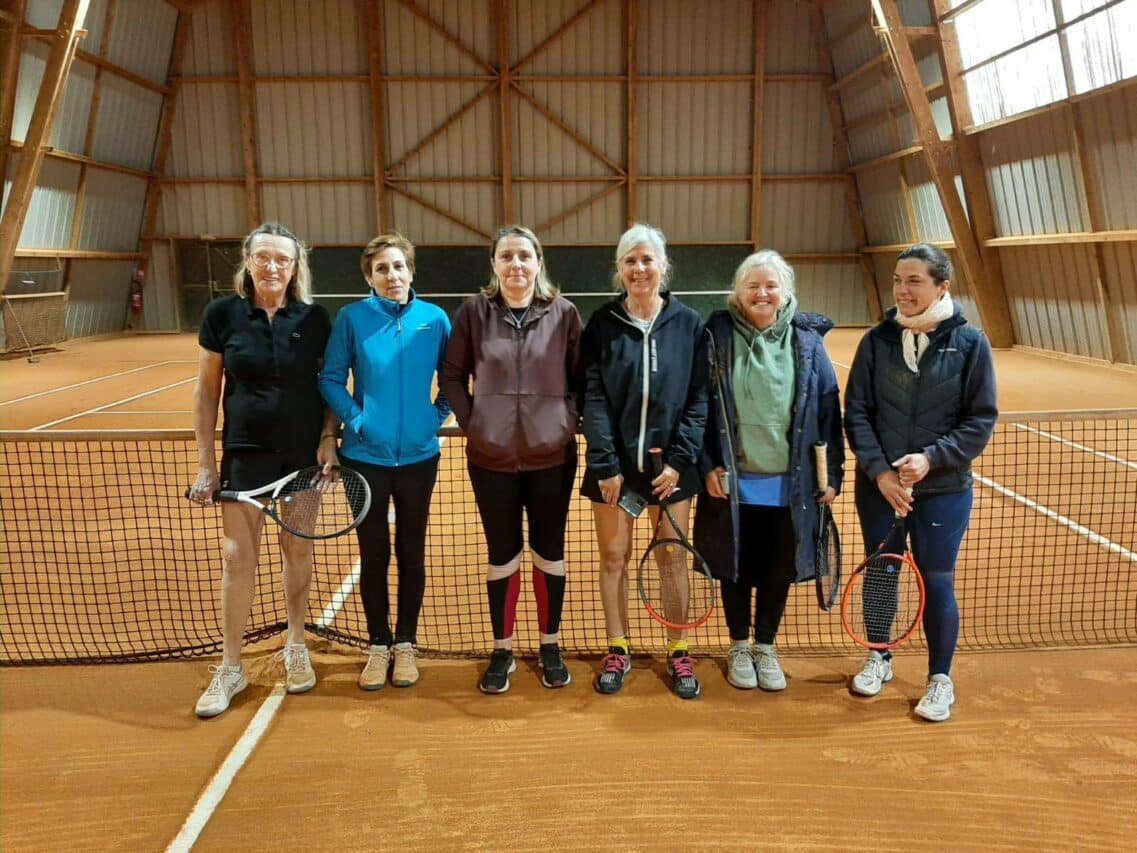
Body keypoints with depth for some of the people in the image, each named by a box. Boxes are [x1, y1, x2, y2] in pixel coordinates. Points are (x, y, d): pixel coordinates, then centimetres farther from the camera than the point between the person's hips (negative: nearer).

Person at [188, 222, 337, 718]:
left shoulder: (314, 318, -3)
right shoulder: (223, 314, -4)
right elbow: (206, 392, 0)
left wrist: (329, 439, -8)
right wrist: (206, 463, -2)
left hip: (303, 453, 1)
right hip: (245, 452, 0)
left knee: (298, 550, 11)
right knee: (238, 556, 2)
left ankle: (296, 649, 30)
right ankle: (230, 668, 16)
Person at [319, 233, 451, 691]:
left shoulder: (435, 319, -2)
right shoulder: (352, 318, -5)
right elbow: (330, 379, -2)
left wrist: (438, 414, -5)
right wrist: (355, 419, -12)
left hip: (418, 456, 1)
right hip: (366, 456, -1)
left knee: (411, 551, 10)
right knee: (373, 554, 8)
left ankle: (405, 644, 26)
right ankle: (378, 645, 24)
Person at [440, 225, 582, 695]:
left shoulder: (564, 312, -3)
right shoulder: (474, 311, -3)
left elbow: (582, 377, 3)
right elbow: (453, 375, 4)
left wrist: (570, 421, -7)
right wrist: (470, 421, -5)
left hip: (552, 455, 0)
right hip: (491, 457, 0)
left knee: (549, 552, 11)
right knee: (502, 554, 10)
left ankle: (550, 647, 28)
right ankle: (502, 651, 25)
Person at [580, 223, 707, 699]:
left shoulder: (687, 323, -1)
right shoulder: (602, 323, -2)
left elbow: (699, 396, -3)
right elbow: (593, 397, -6)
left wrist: (680, 459, -10)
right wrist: (605, 464, -13)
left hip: (670, 464, 0)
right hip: (615, 464, 0)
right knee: (614, 558, 10)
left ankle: (678, 654, 25)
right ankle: (618, 652, 26)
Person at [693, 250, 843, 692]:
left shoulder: (806, 340, 0)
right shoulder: (719, 335, -4)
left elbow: (828, 410, 1)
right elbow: (701, 406, -3)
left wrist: (832, 473, -1)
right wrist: (708, 466, -8)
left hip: (790, 484, 1)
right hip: (733, 481, -1)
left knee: (779, 570, 12)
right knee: (736, 568, 12)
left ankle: (765, 646, 33)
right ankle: (739, 647, 33)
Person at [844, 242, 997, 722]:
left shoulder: (969, 342, -6)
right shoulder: (877, 340, -2)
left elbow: (981, 420, -6)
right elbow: (856, 412, -2)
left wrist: (931, 458, -18)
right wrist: (879, 469, -14)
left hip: (943, 489, -2)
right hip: (878, 485, 2)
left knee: (937, 582, 5)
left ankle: (940, 679, 25)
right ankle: (879, 659, 36)